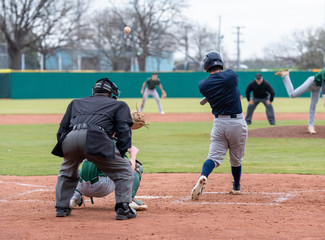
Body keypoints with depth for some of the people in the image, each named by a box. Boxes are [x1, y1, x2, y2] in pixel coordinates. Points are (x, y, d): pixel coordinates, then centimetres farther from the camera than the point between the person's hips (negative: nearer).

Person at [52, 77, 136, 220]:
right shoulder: (119, 105, 29)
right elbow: (124, 131, 13)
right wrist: (119, 155, 15)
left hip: (69, 139, 4)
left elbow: (61, 131, 32)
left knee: (66, 172, 33)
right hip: (95, 138, -4)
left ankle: (61, 207, 27)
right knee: (124, 171, 11)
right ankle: (123, 208, -1)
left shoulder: (75, 103, 38)